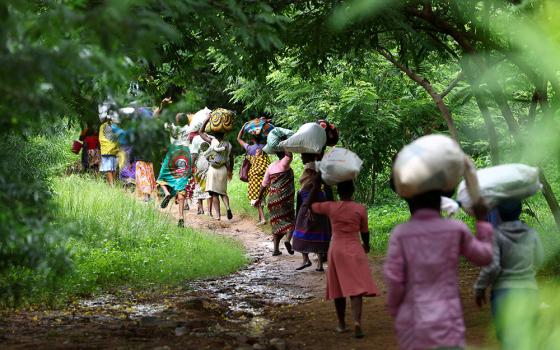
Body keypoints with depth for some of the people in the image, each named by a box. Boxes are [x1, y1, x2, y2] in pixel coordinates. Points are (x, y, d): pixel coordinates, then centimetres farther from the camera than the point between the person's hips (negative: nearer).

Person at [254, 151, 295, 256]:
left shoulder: (271, 166, 12)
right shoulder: (284, 163, -6)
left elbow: (264, 184, 14)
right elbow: (289, 155, -28)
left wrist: (259, 198, 20)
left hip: (272, 198, 5)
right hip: (285, 197, -5)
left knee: (276, 222, 11)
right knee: (289, 220, 5)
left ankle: (276, 249, 7)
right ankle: (288, 239, -21)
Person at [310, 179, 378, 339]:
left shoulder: (330, 207, -5)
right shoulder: (360, 209, -5)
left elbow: (309, 205, 11)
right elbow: (365, 232, 5)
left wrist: (316, 186, 15)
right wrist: (366, 245, 25)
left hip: (336, 250, 1)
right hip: (355, 250, -1)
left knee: (339, 288, 14)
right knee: (356, 288, -6)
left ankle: (341, 323, 23)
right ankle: (357, 322, -23)